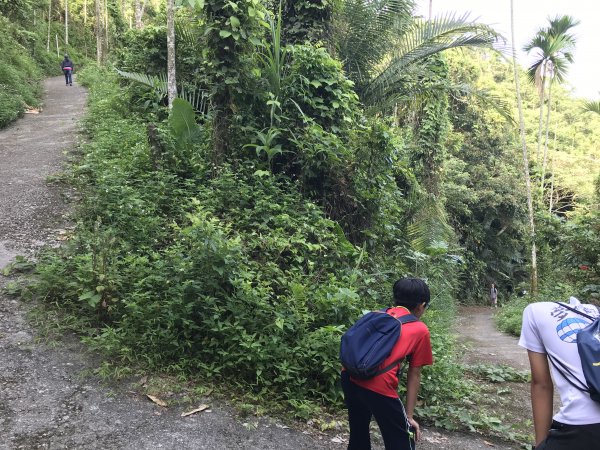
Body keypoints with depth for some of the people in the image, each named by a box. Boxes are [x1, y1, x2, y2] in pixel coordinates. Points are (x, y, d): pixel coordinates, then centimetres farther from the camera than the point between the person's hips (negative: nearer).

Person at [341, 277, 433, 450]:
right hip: (378, 385, -6)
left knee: (358, 433, 28)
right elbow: (414, 375, 14)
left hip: (350, 376, 6)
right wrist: (409, 416, 19)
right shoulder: (420, 330, 12)